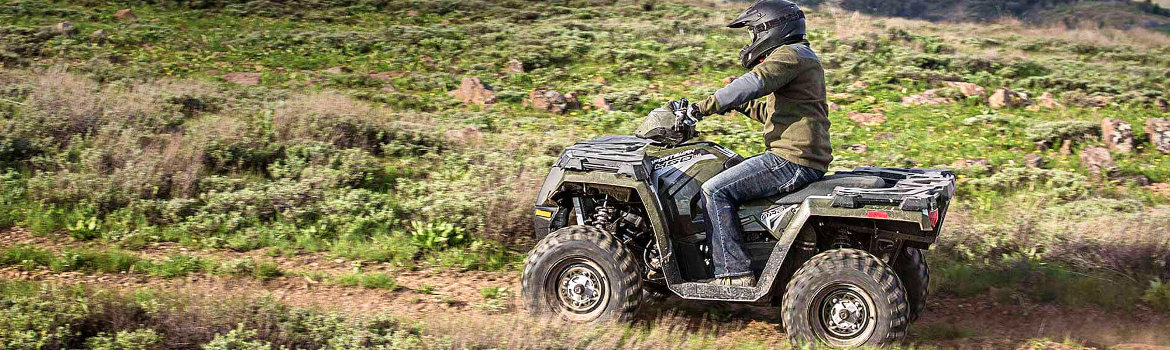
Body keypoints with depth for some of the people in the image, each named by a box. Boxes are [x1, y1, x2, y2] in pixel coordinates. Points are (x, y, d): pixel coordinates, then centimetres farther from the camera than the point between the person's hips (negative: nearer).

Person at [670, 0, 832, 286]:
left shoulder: (790, 54, -9)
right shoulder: (797, 56, 24)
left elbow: (753, 83, -26)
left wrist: (704, 107, -24)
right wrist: (740, 105, 18)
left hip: (793, 161, -11)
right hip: (801, 157, 11)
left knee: (715, 191, -12)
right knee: (726, 175, 20)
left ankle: (735, 273, -12)